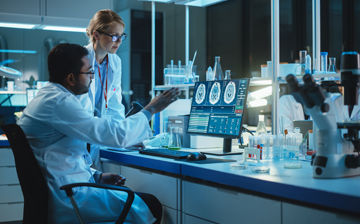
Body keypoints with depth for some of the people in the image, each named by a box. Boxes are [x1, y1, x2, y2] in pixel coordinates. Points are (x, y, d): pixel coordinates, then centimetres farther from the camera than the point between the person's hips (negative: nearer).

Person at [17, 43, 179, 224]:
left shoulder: (47, 97, 13)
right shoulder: (58, 103, -19)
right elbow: (117, 135, -22)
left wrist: (96, 176, 11)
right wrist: (150, 109, -8)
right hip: (67, 198, -10)